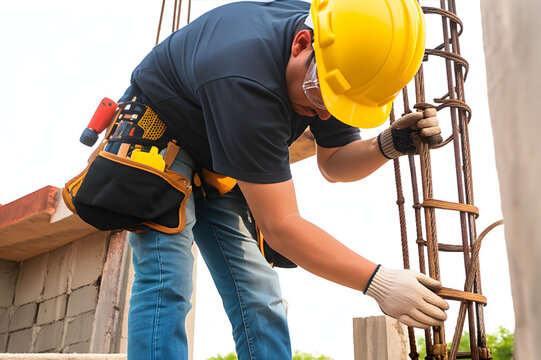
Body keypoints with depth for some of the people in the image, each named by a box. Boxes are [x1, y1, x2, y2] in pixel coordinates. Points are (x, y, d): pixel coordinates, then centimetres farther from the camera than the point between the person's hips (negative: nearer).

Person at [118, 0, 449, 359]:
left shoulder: (342, 66, -16)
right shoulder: (245, 81, -40)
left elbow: (333, 163, -2)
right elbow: (280, 226, -37)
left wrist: (388, 145, -22)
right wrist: (376, 281, -38)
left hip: (217, 170, 7)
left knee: (258, 296, -1)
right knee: (167, 283, -24)